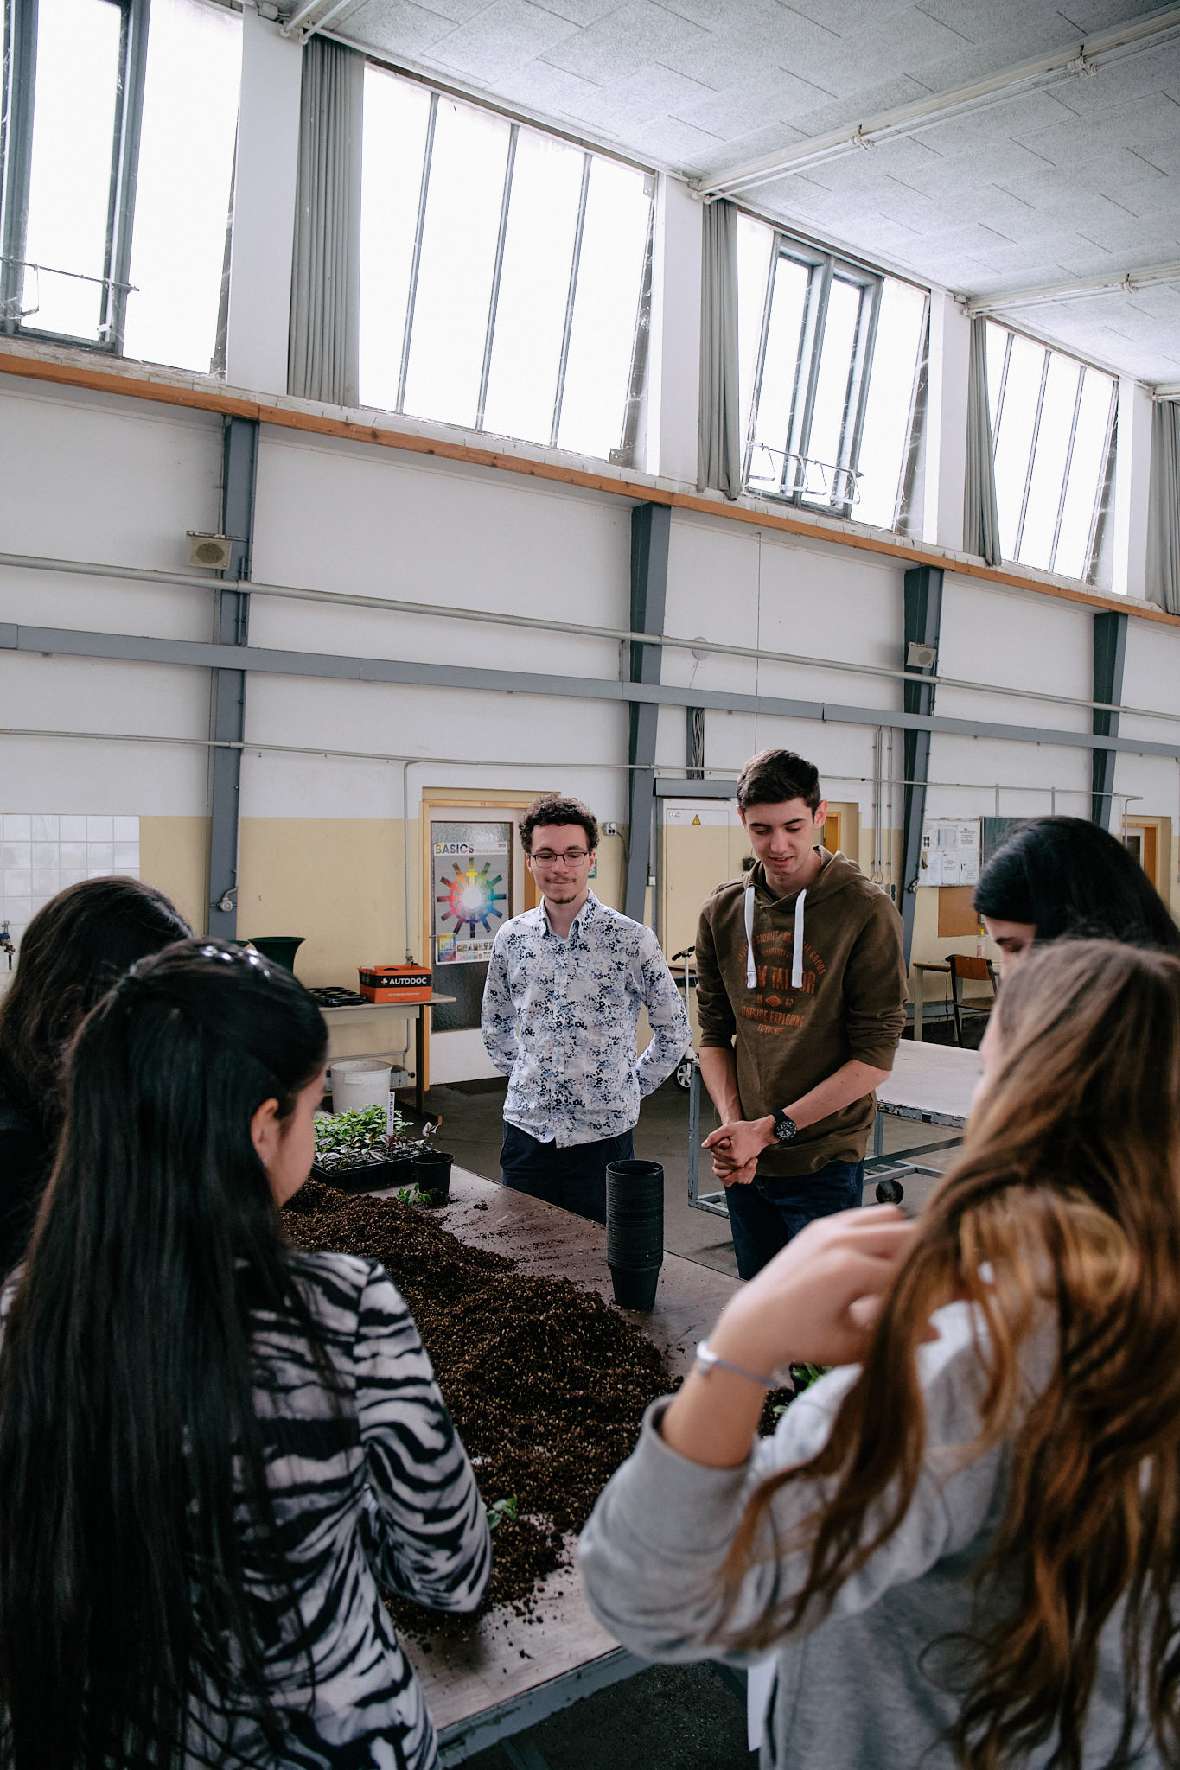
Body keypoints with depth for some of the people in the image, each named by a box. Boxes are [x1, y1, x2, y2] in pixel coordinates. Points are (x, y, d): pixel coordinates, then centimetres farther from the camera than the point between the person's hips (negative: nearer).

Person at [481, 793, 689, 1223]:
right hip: (526, 1133, 3)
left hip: (603, 1138, -3)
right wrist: (525, 1078, 10)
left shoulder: (631, 939, -9)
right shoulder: (510, 938, 2)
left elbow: (673, 1029, 1)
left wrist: (630, 1088, 2)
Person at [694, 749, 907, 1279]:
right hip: (745, 1163, 5)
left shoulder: (865, 911, -13)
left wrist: (772, 1127, -18)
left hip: (824, 1162, -5)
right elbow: (714, 1033, 7)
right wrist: (732, 1125, -8)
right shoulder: (723, 912, 2)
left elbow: (874, 1056, -15)